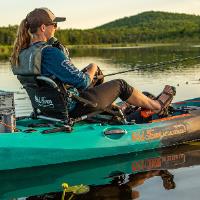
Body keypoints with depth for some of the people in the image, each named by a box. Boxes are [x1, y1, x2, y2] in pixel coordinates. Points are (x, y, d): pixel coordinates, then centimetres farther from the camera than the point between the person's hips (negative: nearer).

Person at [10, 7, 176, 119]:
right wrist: (92, 69, -3)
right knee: (120, 84, 9)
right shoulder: (50, 53, -28)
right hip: (74, 108, -9)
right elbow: (82, 82, -25)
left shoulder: (20, 55, 0)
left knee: (95, 86, 33)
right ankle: (156, 105, 32)